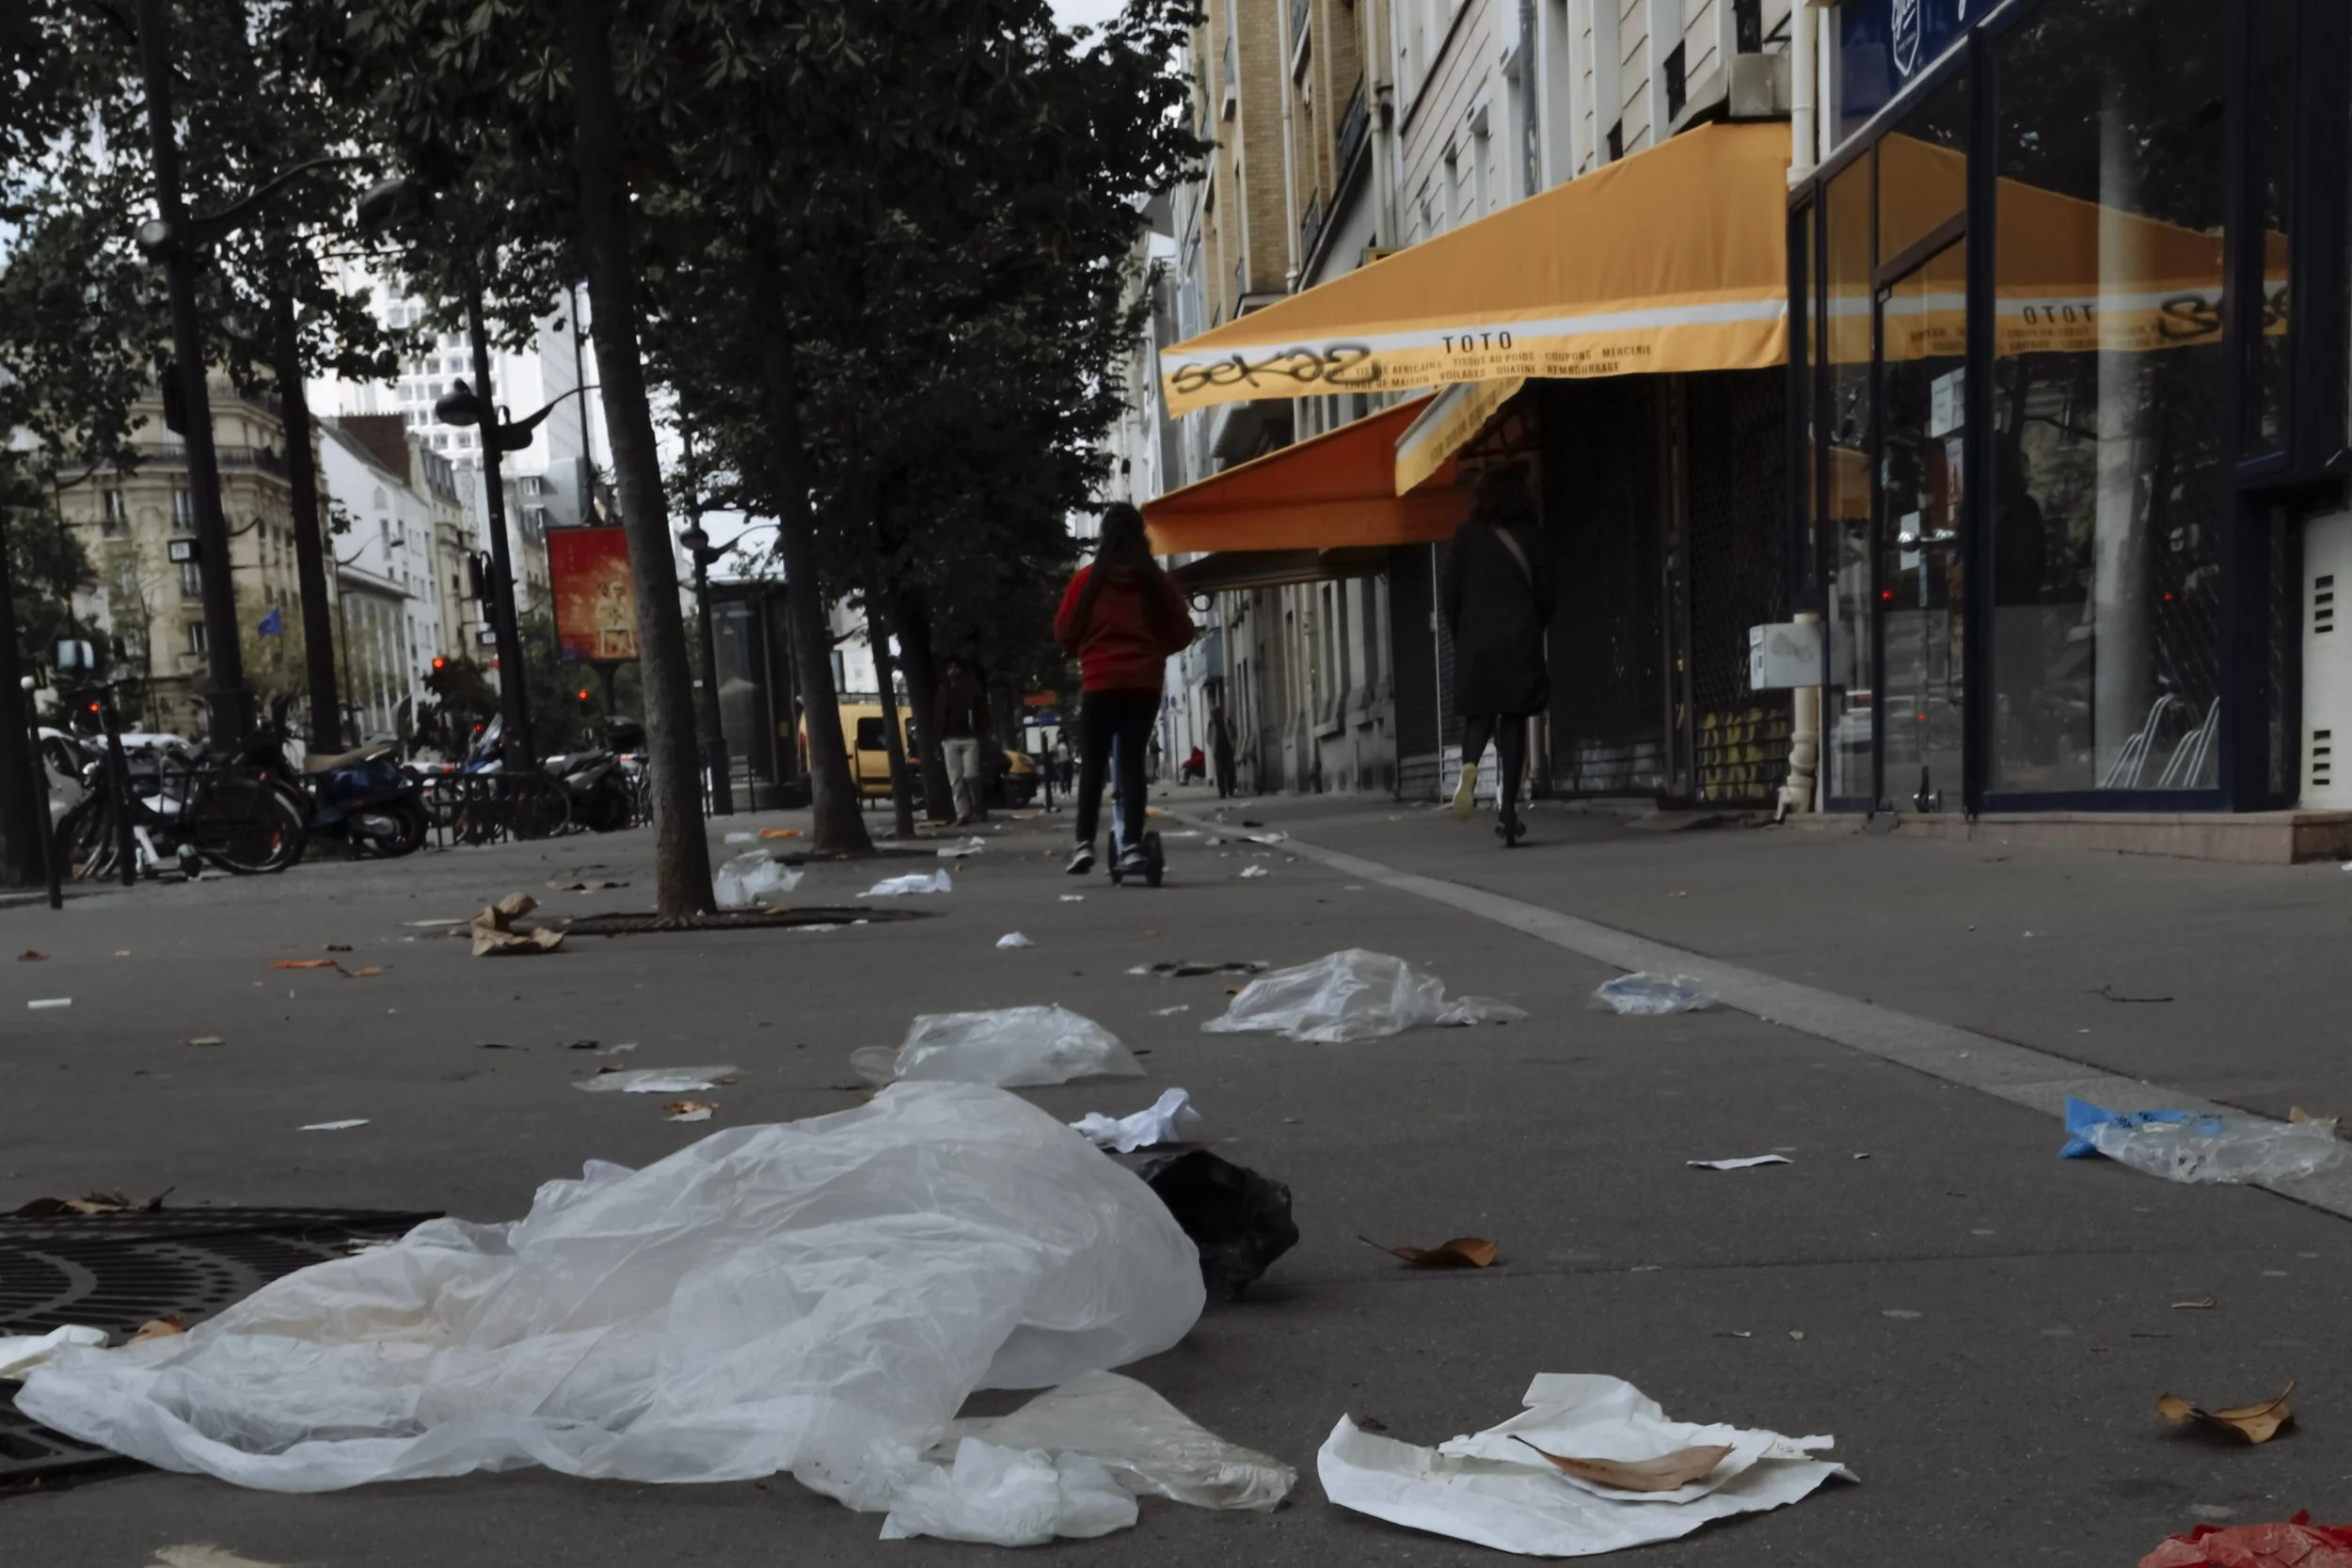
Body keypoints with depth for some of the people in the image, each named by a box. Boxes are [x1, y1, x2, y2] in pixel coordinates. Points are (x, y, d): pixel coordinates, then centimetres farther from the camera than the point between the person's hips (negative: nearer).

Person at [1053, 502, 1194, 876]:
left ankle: (1084, 843, -5)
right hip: (1145, 681, 2)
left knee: (1092, 762, 4)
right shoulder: (1158, 580, 2)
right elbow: (1182, 631, 6)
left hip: (1102, 681, -1)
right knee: (1132, 760, 4)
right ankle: (1132, 845, -4)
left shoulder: (1087, 578, -3)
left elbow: (1065, 631, 0)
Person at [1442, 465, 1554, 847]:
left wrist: (1460, 635, 11)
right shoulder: (1529, 537, 2)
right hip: (1520, 640, 0)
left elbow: (1450, 594, 0)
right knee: (1514, 720, 5)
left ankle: (1469, 765, -22)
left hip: (1476, 642, 0)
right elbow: (1544, 592, 1)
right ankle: (1508, 809, 1)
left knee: (1479, 713, 11)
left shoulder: (1467, 536, 2)